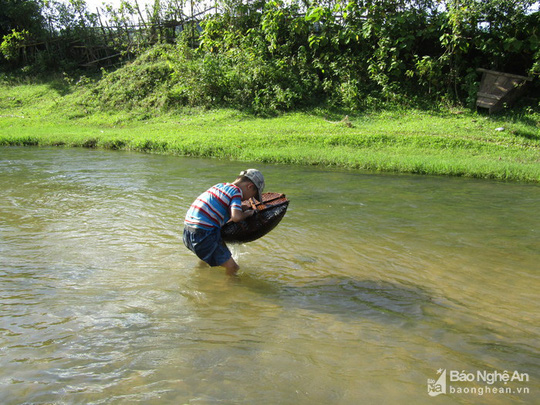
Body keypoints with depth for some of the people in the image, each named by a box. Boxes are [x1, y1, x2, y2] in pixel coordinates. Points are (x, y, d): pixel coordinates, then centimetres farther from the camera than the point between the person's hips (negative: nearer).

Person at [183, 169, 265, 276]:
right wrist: (247, 213, 1)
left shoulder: (219, 186, 17)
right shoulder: (236, 191, -6)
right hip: (204, 234, -9)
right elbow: (236, 217, -20)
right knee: (233, 268, -6)